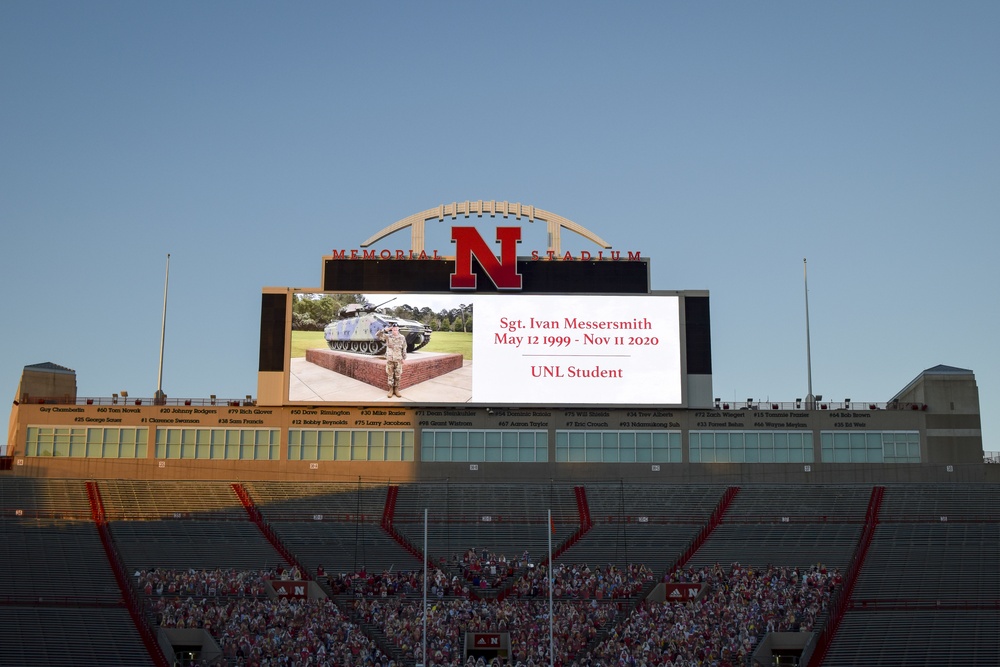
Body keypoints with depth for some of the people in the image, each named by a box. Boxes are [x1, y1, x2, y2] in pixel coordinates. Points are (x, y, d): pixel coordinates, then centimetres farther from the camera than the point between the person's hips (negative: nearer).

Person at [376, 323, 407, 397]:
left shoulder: (402, 337, 0)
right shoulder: (388, 336, -2)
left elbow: (404, 349, 4)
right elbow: (377, 335, -10)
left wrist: (404, 358, 2)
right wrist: (385, 330, -17)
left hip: (398, 360, 0)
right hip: (389, 359, 0)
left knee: (397, 376, 4)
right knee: (390, 375, 4)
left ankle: (396, 390, 14)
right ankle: (391, 390, 12)